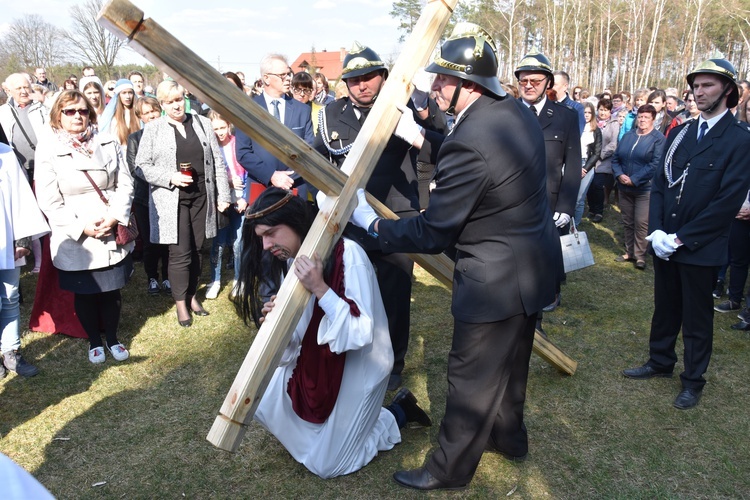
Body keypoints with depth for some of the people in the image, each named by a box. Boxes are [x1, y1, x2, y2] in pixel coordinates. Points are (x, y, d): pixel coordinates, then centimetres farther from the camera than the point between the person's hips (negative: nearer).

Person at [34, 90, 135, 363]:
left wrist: (114, 218, -13)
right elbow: (49, 201, -8)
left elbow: (125, 184, 1)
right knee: (84, 293, 11)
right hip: (76, 239, -2)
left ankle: (112, 338, 32)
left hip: (113, 234, 2)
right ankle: (94, 341, 32)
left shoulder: (108, 143, 2)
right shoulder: (48, 150, -6)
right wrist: (82, 227, -17)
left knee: (112, 290, 12)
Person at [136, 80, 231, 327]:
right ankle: (180, 302, 14)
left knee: (196, 250, 9)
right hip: (171, 200, -3)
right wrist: (171, 177, -15)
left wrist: (223, 195, 3)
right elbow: (142, 165, 0)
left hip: (201, 196, 3)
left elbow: (217, 161, 8)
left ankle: (192, 295, 27)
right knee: (180, 253, -3)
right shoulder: (153, 129, 2)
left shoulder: (202, 123, 9)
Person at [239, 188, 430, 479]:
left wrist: (320, 289, -39)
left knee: (324, 465, 2)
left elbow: (362, 332, -30)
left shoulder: (347, 254, -27)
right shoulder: (291, 260, -3)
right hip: (315, 362, 7)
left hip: (357, 368, -7)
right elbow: (299, 332, 2)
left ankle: (398, 414, 19)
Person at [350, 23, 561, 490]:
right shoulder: (519, 112, 1)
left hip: (497, 279, -10)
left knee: (471, 378, 6)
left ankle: (450, 469, 25)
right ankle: (509, 435, 47)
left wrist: (371, 222, -9)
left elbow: (432, 232, -21)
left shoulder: (468, 143, -28)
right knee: (510, 361, 26)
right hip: (534, 263, 10)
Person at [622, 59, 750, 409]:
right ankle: (660, 361, 36)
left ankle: (693, 380, 26)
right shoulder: (680, 133, 8)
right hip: (665, 242, 5)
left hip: (701, 247, -4)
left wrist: (681, 238, -16)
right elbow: (660, 183, 7)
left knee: (697, 315, 9)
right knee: (665, 307, 17)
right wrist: (657, 231, -6)